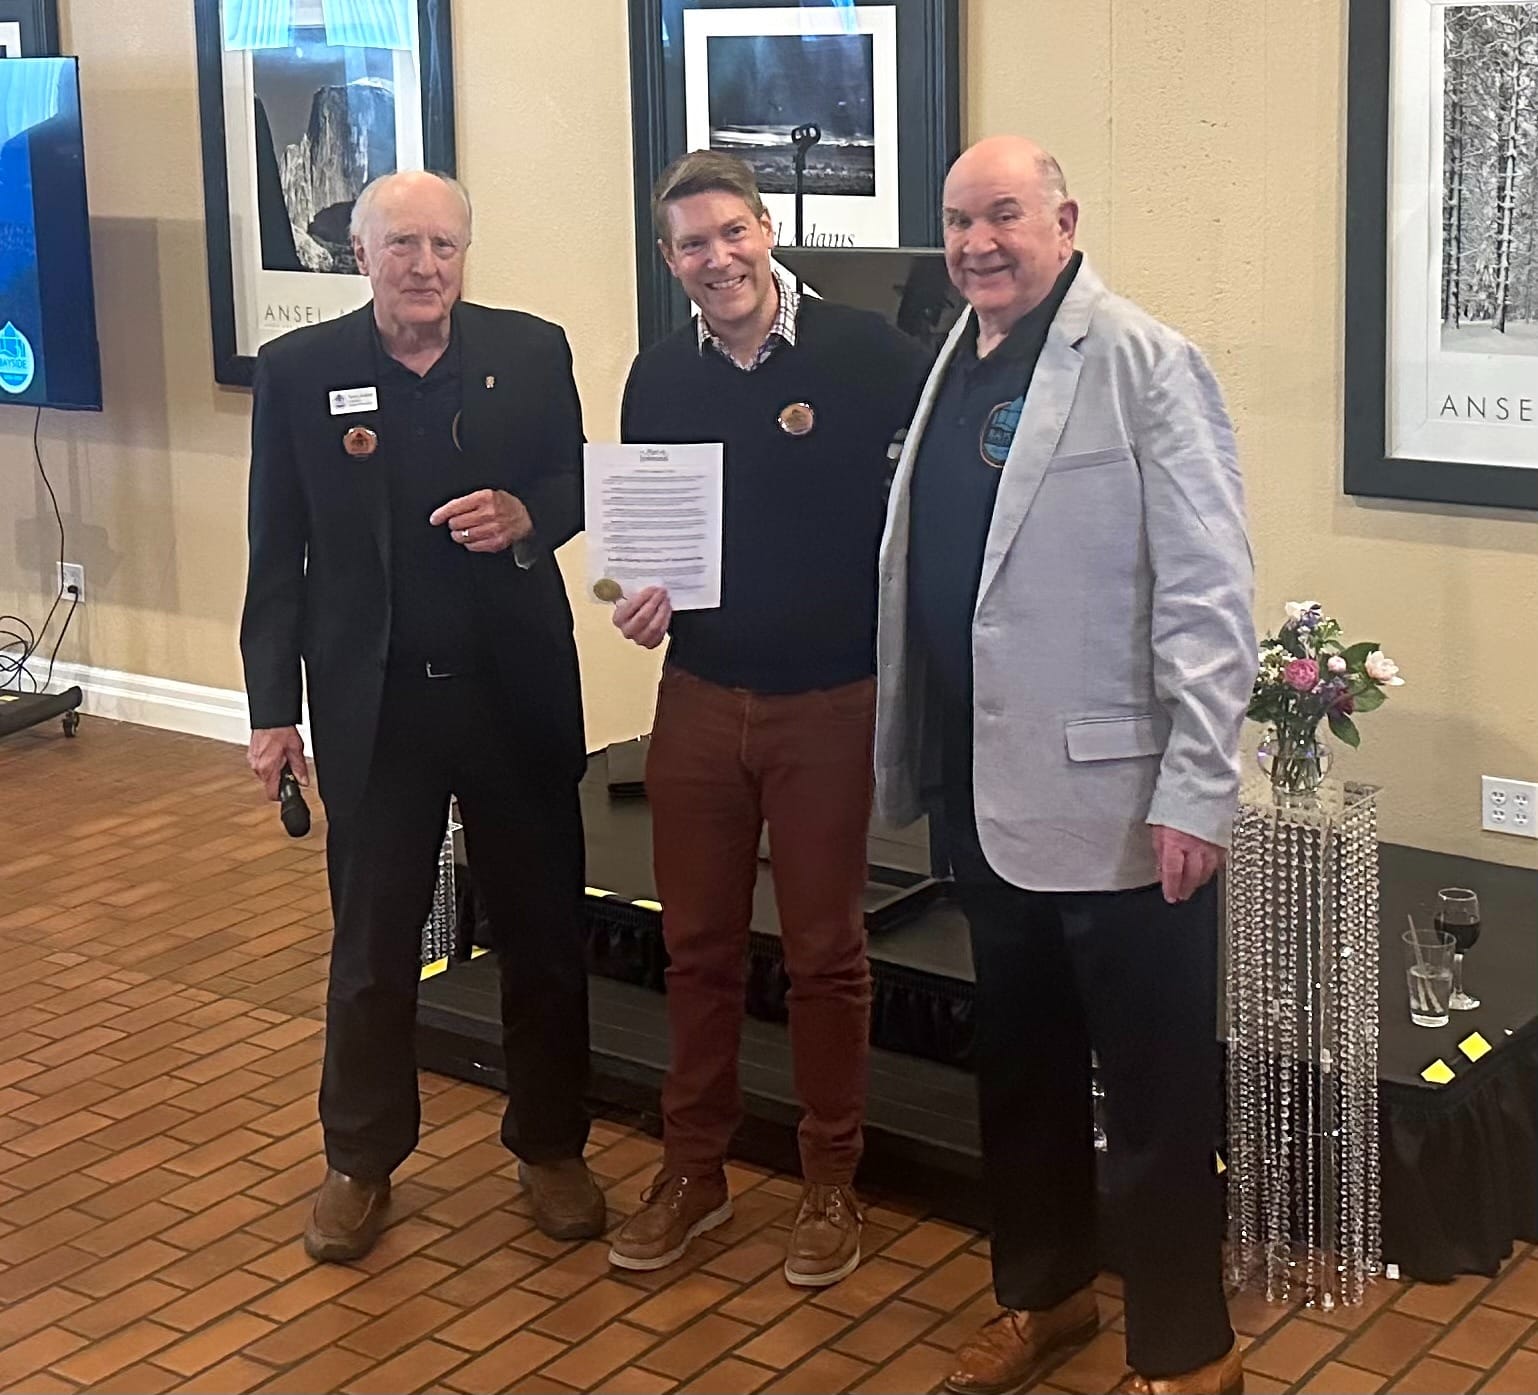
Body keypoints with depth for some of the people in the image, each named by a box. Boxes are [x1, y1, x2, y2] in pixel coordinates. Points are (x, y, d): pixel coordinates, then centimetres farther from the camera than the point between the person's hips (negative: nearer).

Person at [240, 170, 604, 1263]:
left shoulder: (532, 353, -2)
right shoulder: (298, 371, -3)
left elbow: (579, 485, 9)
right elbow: (278, 554, 1)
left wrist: (526, 515, -15)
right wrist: (272, 709, -1)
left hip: (515, 691, 1)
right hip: (373, 705, -1)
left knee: (544, 932, 11)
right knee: (372, 945, 9)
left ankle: (551, 1145, 29)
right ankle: (361, 1160, 27)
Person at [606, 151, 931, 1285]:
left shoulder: (862, 352, -10)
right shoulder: (660, 378, 3)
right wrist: (641, 595, -6)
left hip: (830, 700, -3)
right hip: (699, 696, 4)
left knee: (826, 949, 8)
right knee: (699, 942, 12)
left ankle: (831, 1182, 24)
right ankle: (692, 1170, 29)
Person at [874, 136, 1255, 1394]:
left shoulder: (1144, 365, -12)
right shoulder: (954, 368, 11)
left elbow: (1207, 590, -16)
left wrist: (1198, 788, -19)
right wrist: (911, 757, 11)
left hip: (1114, 798, -7)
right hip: (984, 790, 7)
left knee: (1154, 1090, 5)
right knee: (1018, 1067, 20)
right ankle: (1042, 1292, 38)